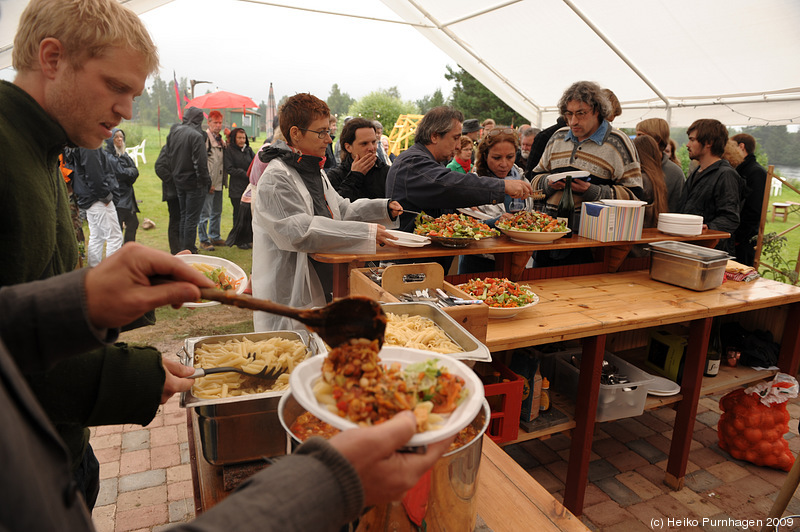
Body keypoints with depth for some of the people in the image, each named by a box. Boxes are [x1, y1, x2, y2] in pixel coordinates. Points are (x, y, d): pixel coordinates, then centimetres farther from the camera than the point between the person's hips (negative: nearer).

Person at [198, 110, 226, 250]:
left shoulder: (221, 139, 16)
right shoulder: (204, 137, -9)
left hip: (219, 183, 8)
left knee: (217, 212, 16)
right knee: (205, 213, -2)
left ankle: (215, 237, 27)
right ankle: (203, 240, 6)